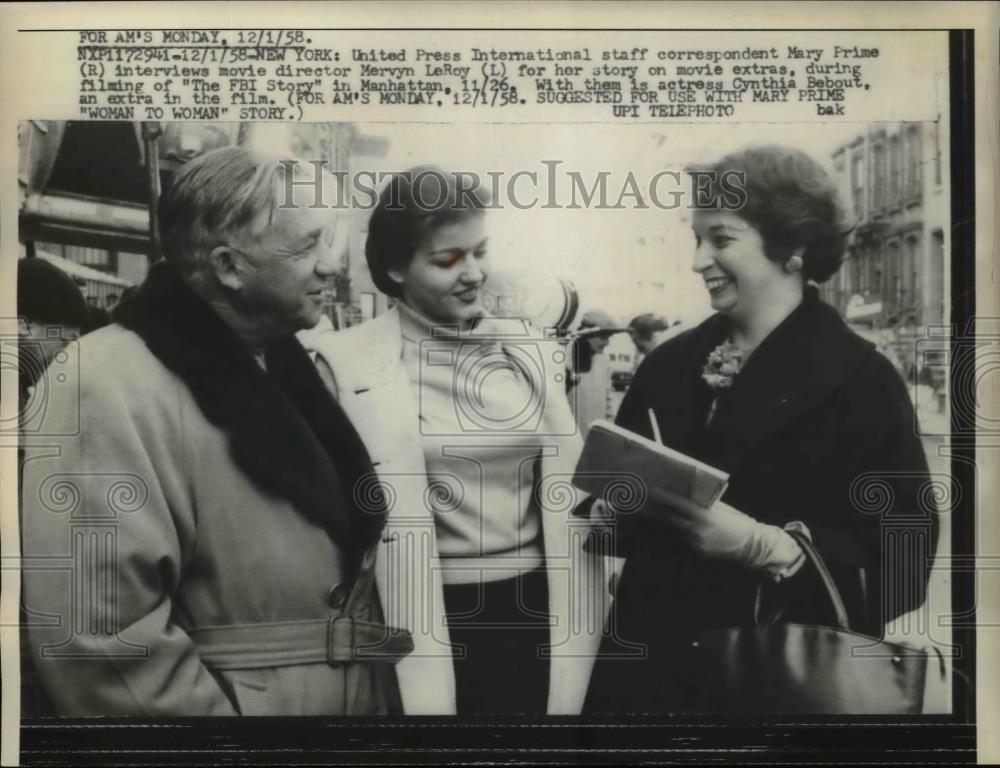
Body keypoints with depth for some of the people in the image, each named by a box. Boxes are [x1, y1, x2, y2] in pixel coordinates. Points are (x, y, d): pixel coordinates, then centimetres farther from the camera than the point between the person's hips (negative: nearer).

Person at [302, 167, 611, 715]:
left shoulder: (530, 351, 4)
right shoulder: (349, 363, -7)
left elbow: (567, 491, 8)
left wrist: (580, 627, 5)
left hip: (536, 610, 4)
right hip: (431, 619, -3)